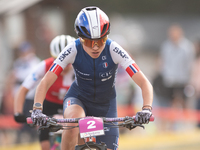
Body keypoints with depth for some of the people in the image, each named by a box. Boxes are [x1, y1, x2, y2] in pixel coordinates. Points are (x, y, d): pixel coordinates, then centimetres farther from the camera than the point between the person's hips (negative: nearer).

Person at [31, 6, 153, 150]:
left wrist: (146, 110, -45)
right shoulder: (73, 50, -25)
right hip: (78, 98, -2)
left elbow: (145, 83, -28)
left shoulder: (114, 50, -26)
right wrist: (37, 110, -42)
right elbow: (45, 83, -25)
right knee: (73, 121, -36)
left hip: (105, 104, 2)